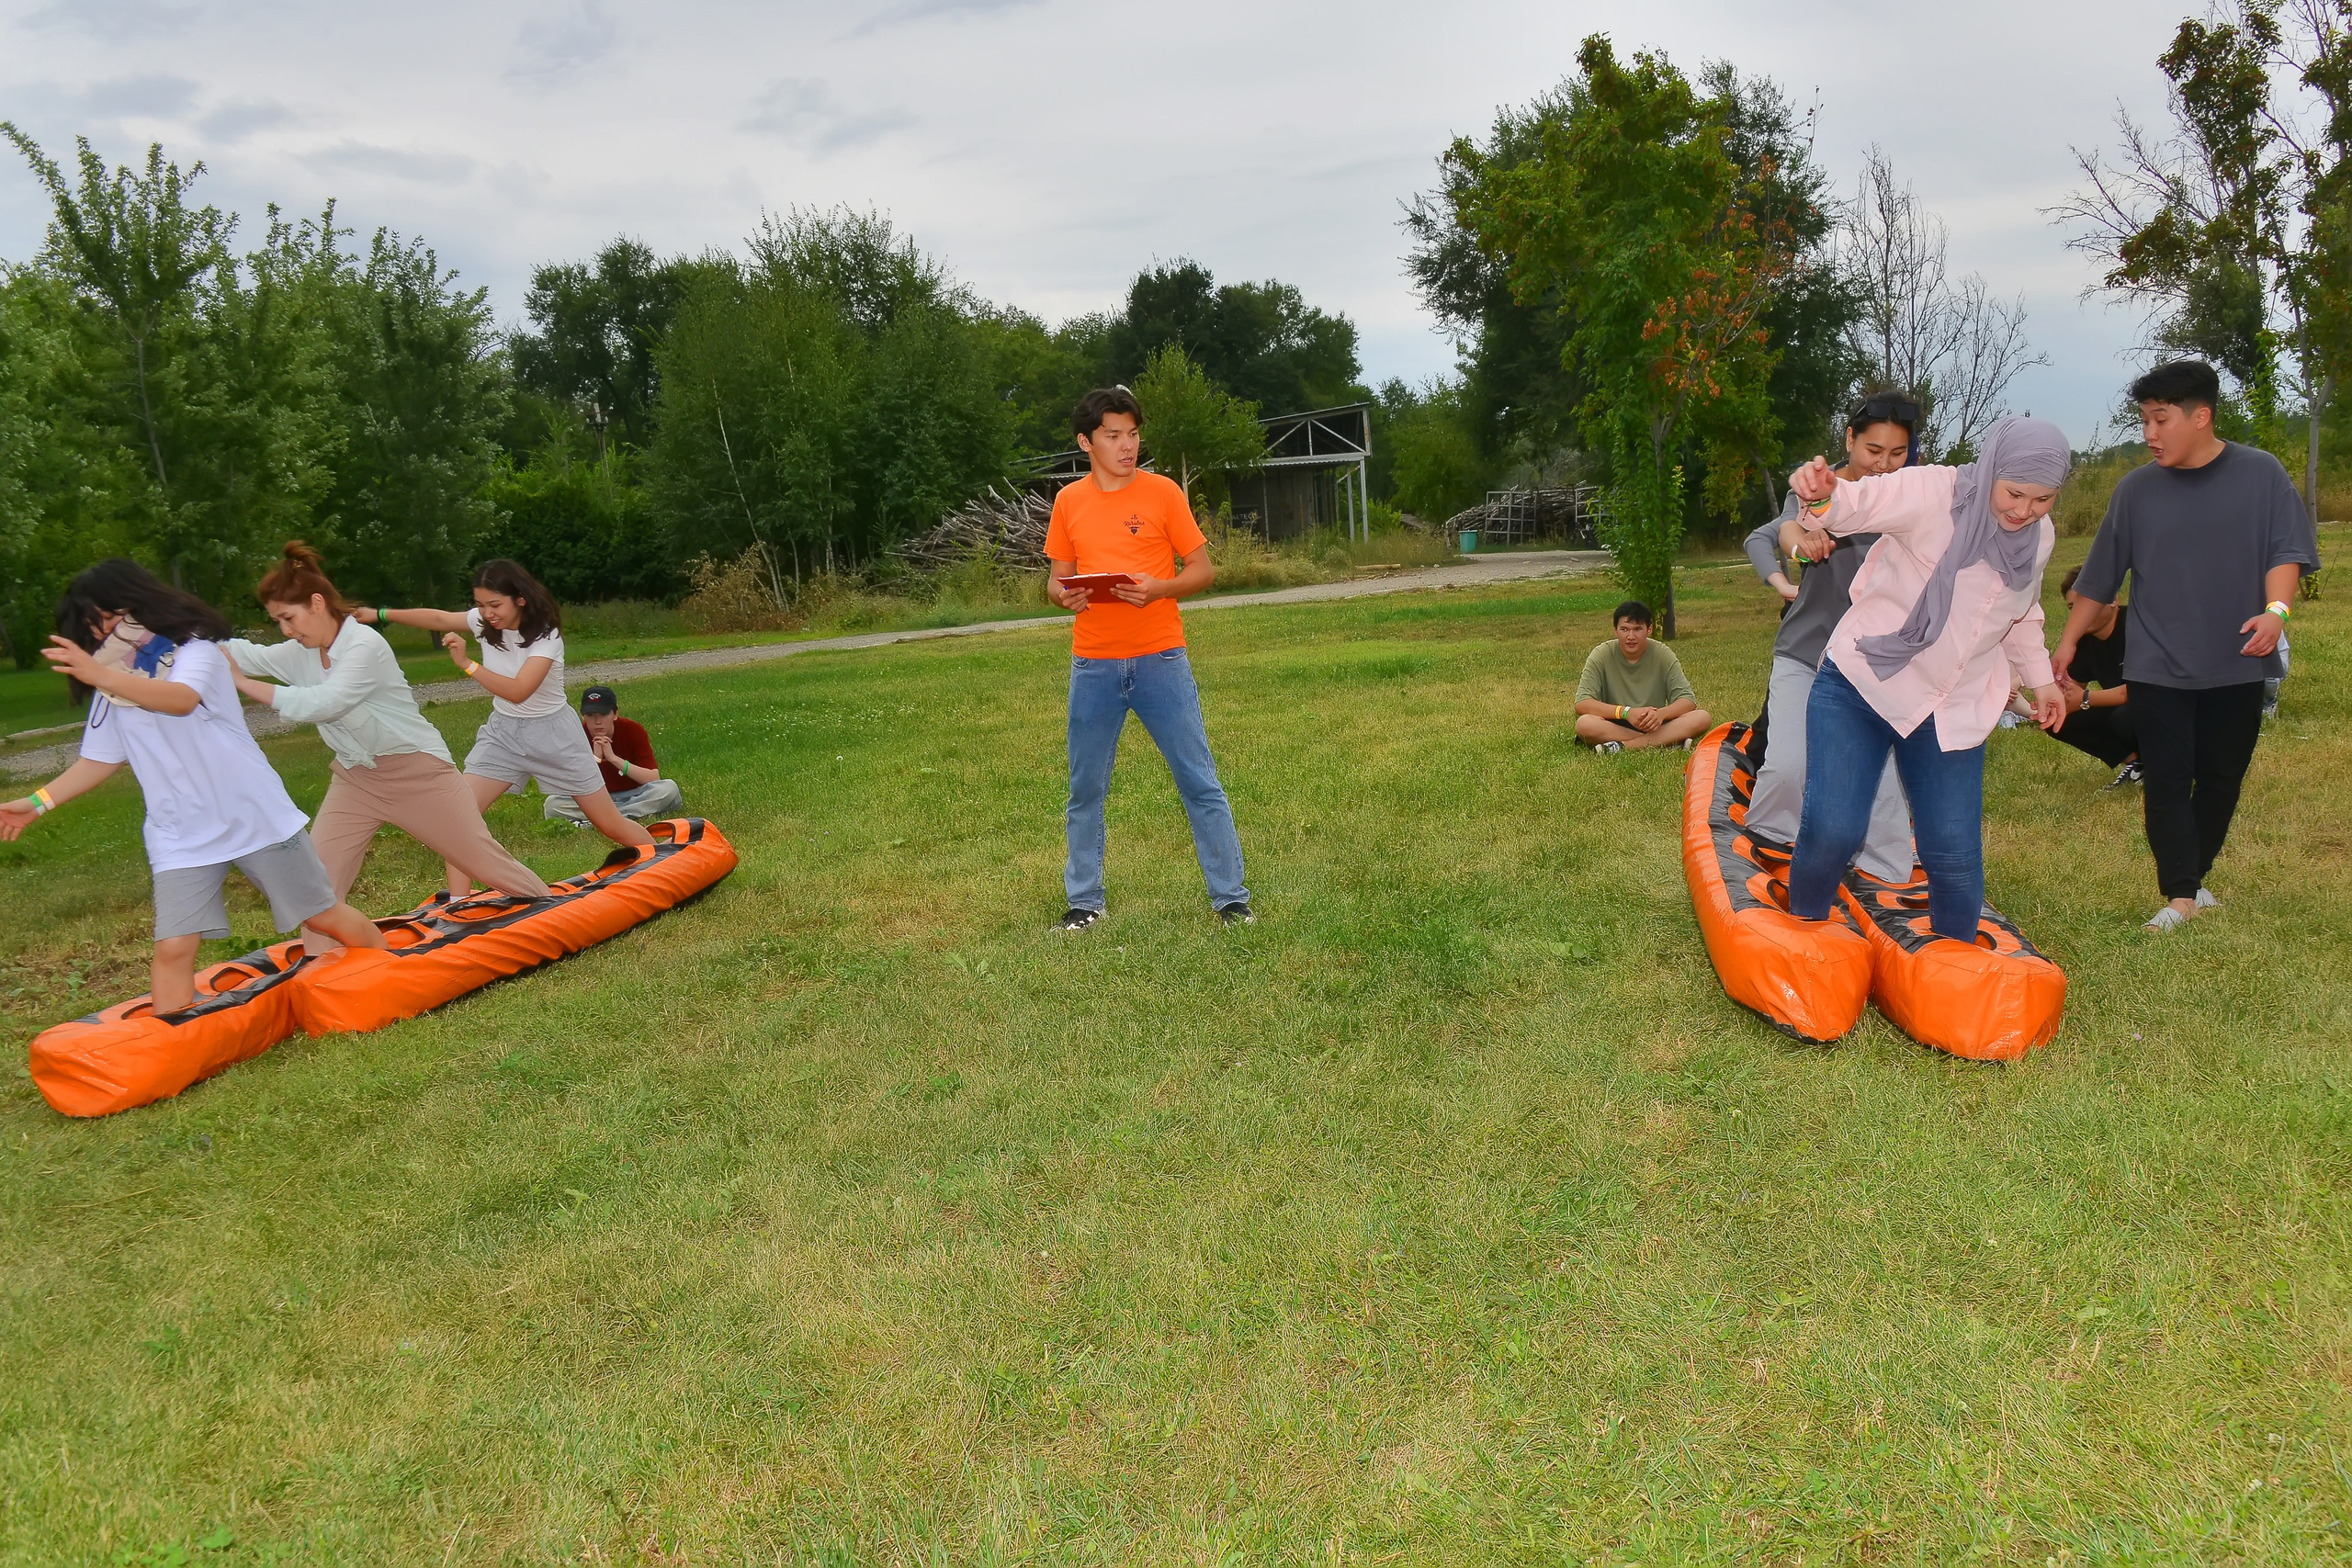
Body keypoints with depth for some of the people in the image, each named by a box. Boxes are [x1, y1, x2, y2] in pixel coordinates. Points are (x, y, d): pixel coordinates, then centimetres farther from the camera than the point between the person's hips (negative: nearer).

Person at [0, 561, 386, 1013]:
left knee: (327, 917, 5)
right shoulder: (112, 692, 9)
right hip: (181, 838, 4)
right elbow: (100, 760, 16)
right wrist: (38, 802, 5)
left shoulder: (195, 648, -8)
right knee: (173, 949, -9)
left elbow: (182, 700, -29)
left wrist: (102, 675, -41)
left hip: (257, 817, -4)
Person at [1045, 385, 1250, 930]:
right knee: (1085, 789, 9)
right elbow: (1058, 577, 13)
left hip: (1160, 659, -2)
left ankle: (1230, 895, 11)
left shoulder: (1162, 492, -1)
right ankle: (1085, 900, 23)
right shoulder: (1068, 502, 6)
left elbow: (1202, 569, 1)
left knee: (1200, 782, 0)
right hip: (1093, 665, 2)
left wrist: (1158, 589, -17)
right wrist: (1063, 594, -10)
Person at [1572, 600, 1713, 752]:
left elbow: (1688, 700, -7)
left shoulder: (1663, 654, -3)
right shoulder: (1601, 655, -8)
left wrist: (1661, 713, -29)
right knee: (1584, 724, -34)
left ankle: (1621, 746, -29)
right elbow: (1581, 704, -16)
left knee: (1702, 718, -23)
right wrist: (1626, 712, -30)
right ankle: (1673, 741, -30)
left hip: (1654, 725, 2)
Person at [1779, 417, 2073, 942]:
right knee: (1831, 830, -15)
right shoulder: (1932, 492, -14)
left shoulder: (2039, 536, 7)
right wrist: (1823, 494, -55)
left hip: (1950, 711, 5)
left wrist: (2040, 677, 30)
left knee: (1955, 854, 0)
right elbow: (1857, 503, -33)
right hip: (1859, 686, -5)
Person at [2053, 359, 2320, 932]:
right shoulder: (2137, 488, 2)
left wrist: (2276, 609, -22)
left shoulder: (2260, 474, -1)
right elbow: (2101, 575, 8)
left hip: (2236, 664, 0)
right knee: (2166, 780, -5)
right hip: (2157, 667, 0)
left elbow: (2287, 551, -3)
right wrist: (2069, 641, 9)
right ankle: (2180, 895, -2)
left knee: (2221, 778, 9)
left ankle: (2193, 877, 23)